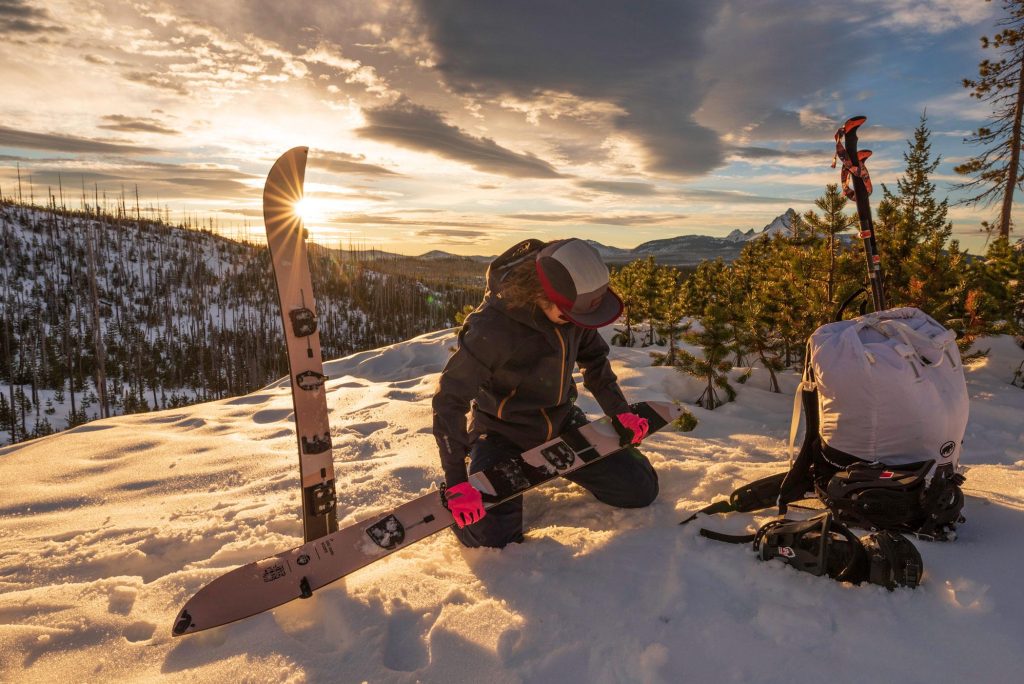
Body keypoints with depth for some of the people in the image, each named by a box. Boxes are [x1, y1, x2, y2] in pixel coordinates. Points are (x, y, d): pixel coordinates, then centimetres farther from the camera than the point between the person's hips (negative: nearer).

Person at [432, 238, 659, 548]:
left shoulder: (571, 304, -14)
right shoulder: (492, 325, -32)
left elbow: (594, 358, 6)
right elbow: (449, 400, -27)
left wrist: (620, 412, 2)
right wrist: (456, 482, -30)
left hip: (561, 423, 5)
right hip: (502, 432, -4)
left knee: (641, 489, 3)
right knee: (489, 534, -21)